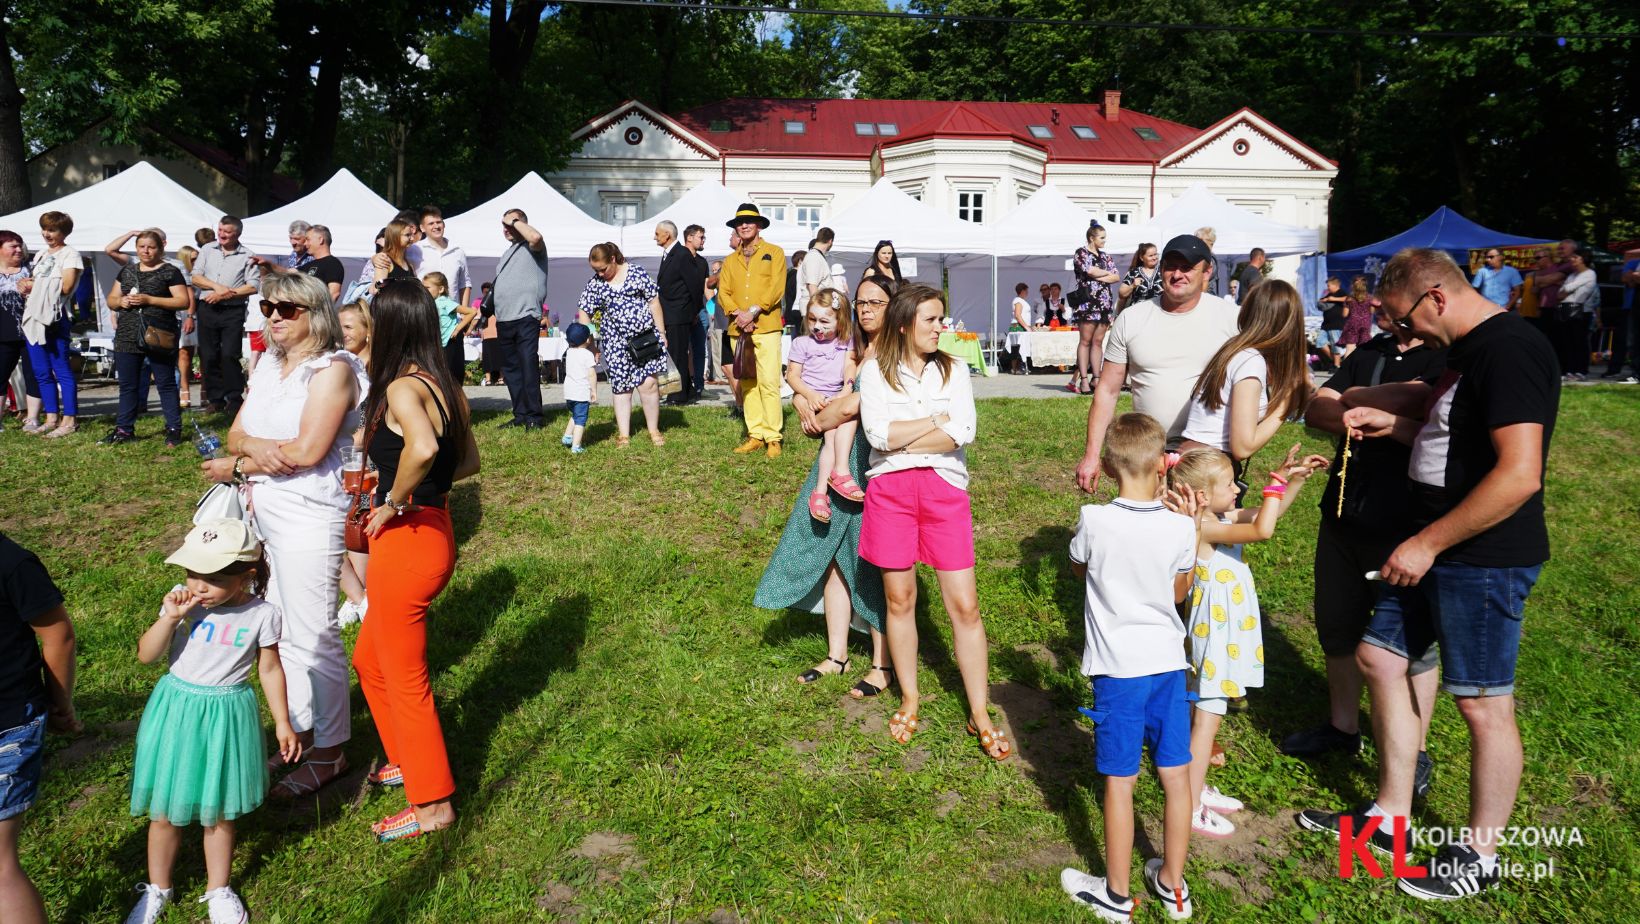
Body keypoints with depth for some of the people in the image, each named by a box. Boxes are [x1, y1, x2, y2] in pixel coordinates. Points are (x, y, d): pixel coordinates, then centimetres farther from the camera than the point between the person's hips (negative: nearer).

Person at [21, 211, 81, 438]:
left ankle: (69, 420, -5)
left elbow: (65, 286, -13)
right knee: (41, 372, 9)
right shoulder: (40, 255, 21)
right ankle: (51, 418, 15)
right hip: (34, 317, 8)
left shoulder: (70, 254, -2)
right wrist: (26, 285, 3)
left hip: (55, 318, -8)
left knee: (61, 369, -7)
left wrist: (36, 285, -4)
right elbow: (31, 282, 24)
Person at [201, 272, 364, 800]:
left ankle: (329, 752, 11)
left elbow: (306, 451, -19)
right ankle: (300, 732, 29)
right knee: (280, 630, 14)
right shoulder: (269, 365, 13)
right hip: (264, 514, 8)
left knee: (311, 636, -1)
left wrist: (235, 468, -7)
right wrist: (256, 448, -15)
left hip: (309, 518, -8)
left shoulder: (333, 369, -11)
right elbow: (236, 434, 8)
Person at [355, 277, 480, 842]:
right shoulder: (445, 386, 7)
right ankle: (410, 759, 41)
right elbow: (468, 460, 16)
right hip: (435, 533, 9)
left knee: (404, 678, 6)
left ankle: (433, 805, 20)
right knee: (370, 659, 26)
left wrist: (395, 501, -24)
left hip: (407, 541, -9)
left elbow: (423, 447, -39)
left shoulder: (402, 388, -19)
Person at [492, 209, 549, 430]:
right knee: (510, 369, 10)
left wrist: (515, 221, -12)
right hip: (504, 320, 9)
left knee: (528, 367, -9)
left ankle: (533, 417, -5)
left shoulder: (532, 247, -2)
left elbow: (535, 237, -27)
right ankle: (520, 414, 16)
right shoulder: (508, 252, 24)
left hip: (526, 317, -9)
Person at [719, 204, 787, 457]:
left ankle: (773, 437, -8)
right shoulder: (730, 260, 20)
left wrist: (753, 311, -14)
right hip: (738, 330, 5)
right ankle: (755, 435, 9)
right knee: (746, 384, 5)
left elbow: (777, 288, -4)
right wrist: (737, 313, -10)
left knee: (769, 383, -11)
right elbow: (723, 292, 10)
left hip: (766, 326, -5)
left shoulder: (774, 253, 8)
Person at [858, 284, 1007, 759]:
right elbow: (878, 433, -12)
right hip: (890, 489, 0)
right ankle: (909, 698, 28)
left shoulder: (953, 371, 7)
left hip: (944, 489, 1)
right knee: (899, 599, 10)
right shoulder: (875, 370, 3)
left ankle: (979, 715, 10)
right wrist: (936, 420, -7)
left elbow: (963, 432, -9)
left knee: (965, 606, -1)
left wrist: (902, 440, -10)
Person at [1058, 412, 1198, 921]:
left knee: (1120, 781, 7)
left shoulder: (1094, 521, -15)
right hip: (1168, 664, 3)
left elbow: (1078, 567, 8)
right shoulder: (1180, 527, -7)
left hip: (1118, 669, -3)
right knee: (1176, 778, 14)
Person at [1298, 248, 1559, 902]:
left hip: (1484, 559, -10)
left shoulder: (1509, 351, -19)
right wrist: (1395, 426, 7)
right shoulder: (1468, 350, 12)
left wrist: (1427, 543, -22)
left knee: (1483, 703, 2)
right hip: (1437, 551, 10)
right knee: (1379, 656, 14)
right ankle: (1390, 815, 27)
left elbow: (1519, 473, -27)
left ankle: (1480, 856, 20)